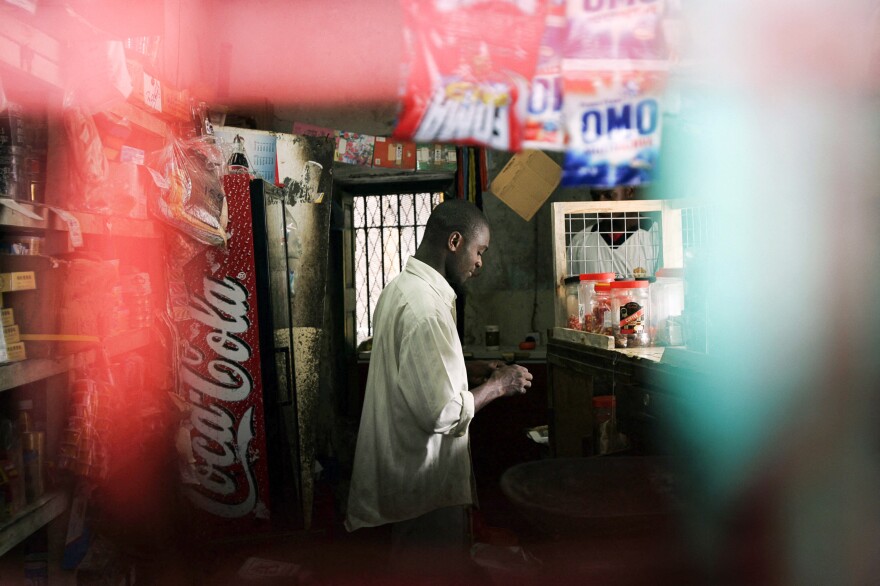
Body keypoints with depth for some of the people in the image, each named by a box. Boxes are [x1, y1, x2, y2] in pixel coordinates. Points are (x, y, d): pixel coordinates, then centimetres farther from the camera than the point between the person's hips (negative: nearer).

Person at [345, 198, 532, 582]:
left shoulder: (400, 287, 7)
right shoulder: (426, 306, -25)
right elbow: (444, 414, -27)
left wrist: (473, 371, 9)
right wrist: (498, 386, -12)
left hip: (404, 475, 10)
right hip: (427, 491, -10)